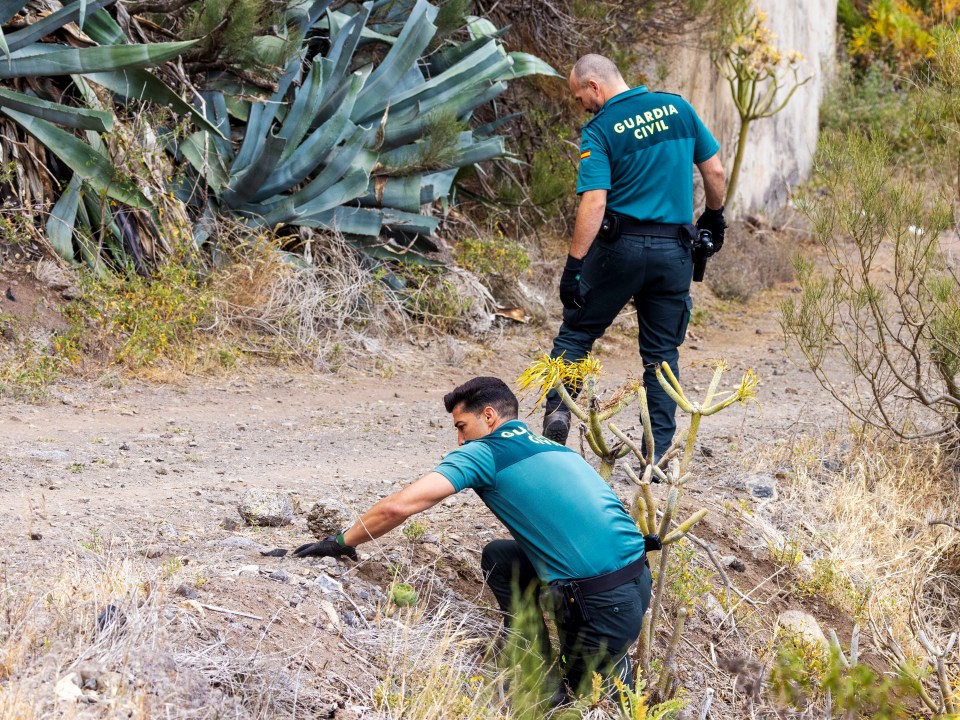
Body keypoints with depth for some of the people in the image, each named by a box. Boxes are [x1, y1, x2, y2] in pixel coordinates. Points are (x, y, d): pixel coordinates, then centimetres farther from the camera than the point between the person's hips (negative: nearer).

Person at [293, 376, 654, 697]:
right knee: (499, 556, 23)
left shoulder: (485, 452, -3)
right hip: (639, 582, 7)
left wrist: (342, 542, 5)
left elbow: (397, 507, -9)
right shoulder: (553, 448, 20)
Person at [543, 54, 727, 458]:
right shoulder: (677, 108, 5)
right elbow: (715, 172, 9)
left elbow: (594, 202, -16)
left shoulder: (599, 130, -7)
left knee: (575, 332, 12)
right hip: (674, 250, 4)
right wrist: (714, 217, 26)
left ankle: (558, 409, -6)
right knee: (663, 353, 9)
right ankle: (658, 454, 6)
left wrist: (574, 265, -16)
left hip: (620, 244, -4)